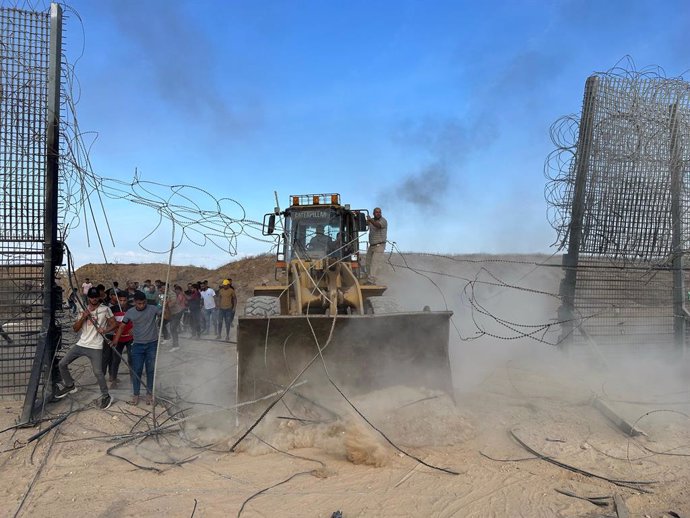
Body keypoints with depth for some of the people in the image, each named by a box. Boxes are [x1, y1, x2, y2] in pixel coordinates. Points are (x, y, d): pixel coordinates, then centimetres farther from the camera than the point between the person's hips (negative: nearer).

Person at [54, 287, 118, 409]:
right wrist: (83, 317, -10)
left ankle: (106, 397, 3)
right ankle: (69, 386, 27)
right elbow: (75, 329, 6)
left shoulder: (105, 309, -2)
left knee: (98, 372, -11)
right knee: (62, 364, 4)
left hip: (95, 347, -5)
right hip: (81, 344, 5)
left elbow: (114, 324, -2)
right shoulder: (83, 310, 10)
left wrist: (105, 330, -20)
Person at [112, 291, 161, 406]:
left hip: (152, 344, -1)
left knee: (151, 370, 6)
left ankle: (149, 393, 19)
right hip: (138, 345, 1)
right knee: (136, 370, 3)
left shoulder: (153, 308, -8)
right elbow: (122, 327, 5)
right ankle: (135, 395, 16)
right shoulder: (130, 312, -3)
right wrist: (115, 341, -5)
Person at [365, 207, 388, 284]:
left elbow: (378, 225, -33)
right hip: (371, 246, 7)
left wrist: (371, 220, -52)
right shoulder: (371, 220, 11)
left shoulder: (383, 220, -13)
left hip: (379, 246, -7)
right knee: (368, 263, 12)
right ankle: (368, 277, 25)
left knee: (375, 264, -13)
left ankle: (371, 281, -17)